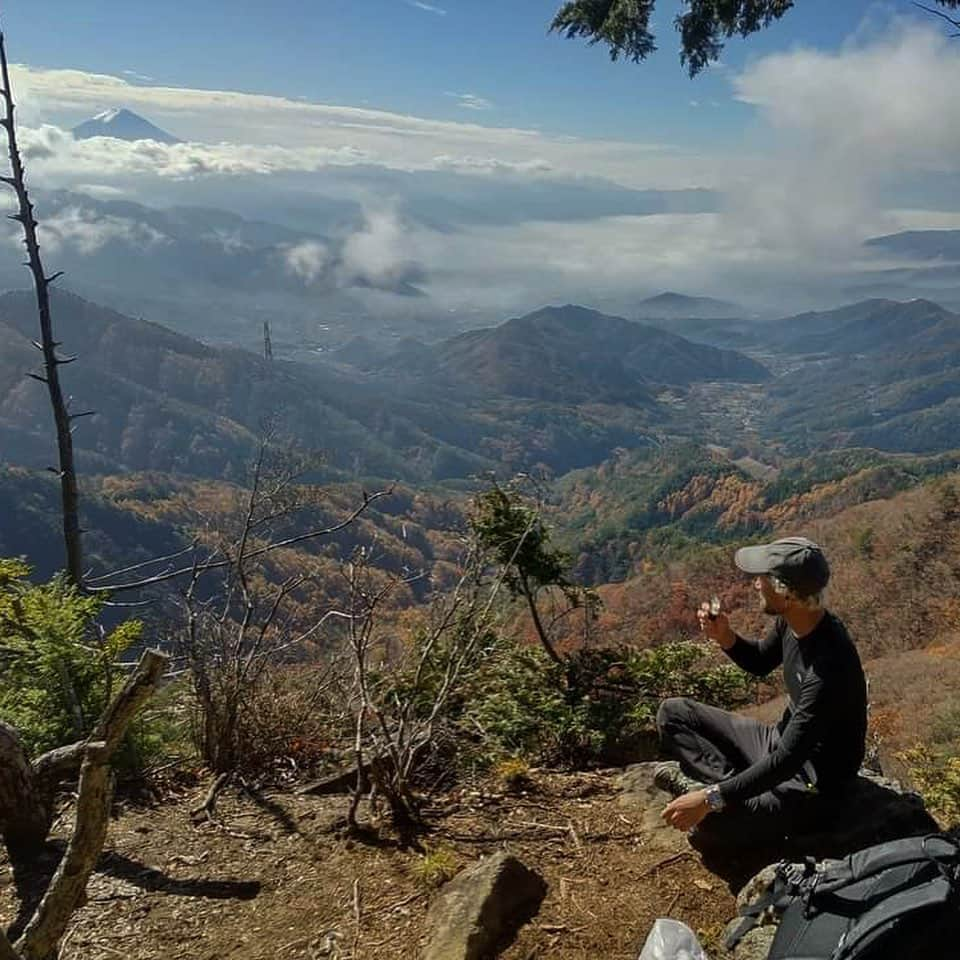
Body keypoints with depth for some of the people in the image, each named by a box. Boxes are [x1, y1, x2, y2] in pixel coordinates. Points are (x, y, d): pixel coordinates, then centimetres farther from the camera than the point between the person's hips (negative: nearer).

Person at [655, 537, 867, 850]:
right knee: (673, 713, 6)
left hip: (808, 785, -9)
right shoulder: (791, 621, -8)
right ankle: (725, 780, -9)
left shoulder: (829, 666, -34)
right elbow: (759, 663, 15)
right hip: (781, 741, 9)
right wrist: (725, 638, -7)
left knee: (708, 822, -33)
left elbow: (787, 760, -32)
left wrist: (712, 799, -33)